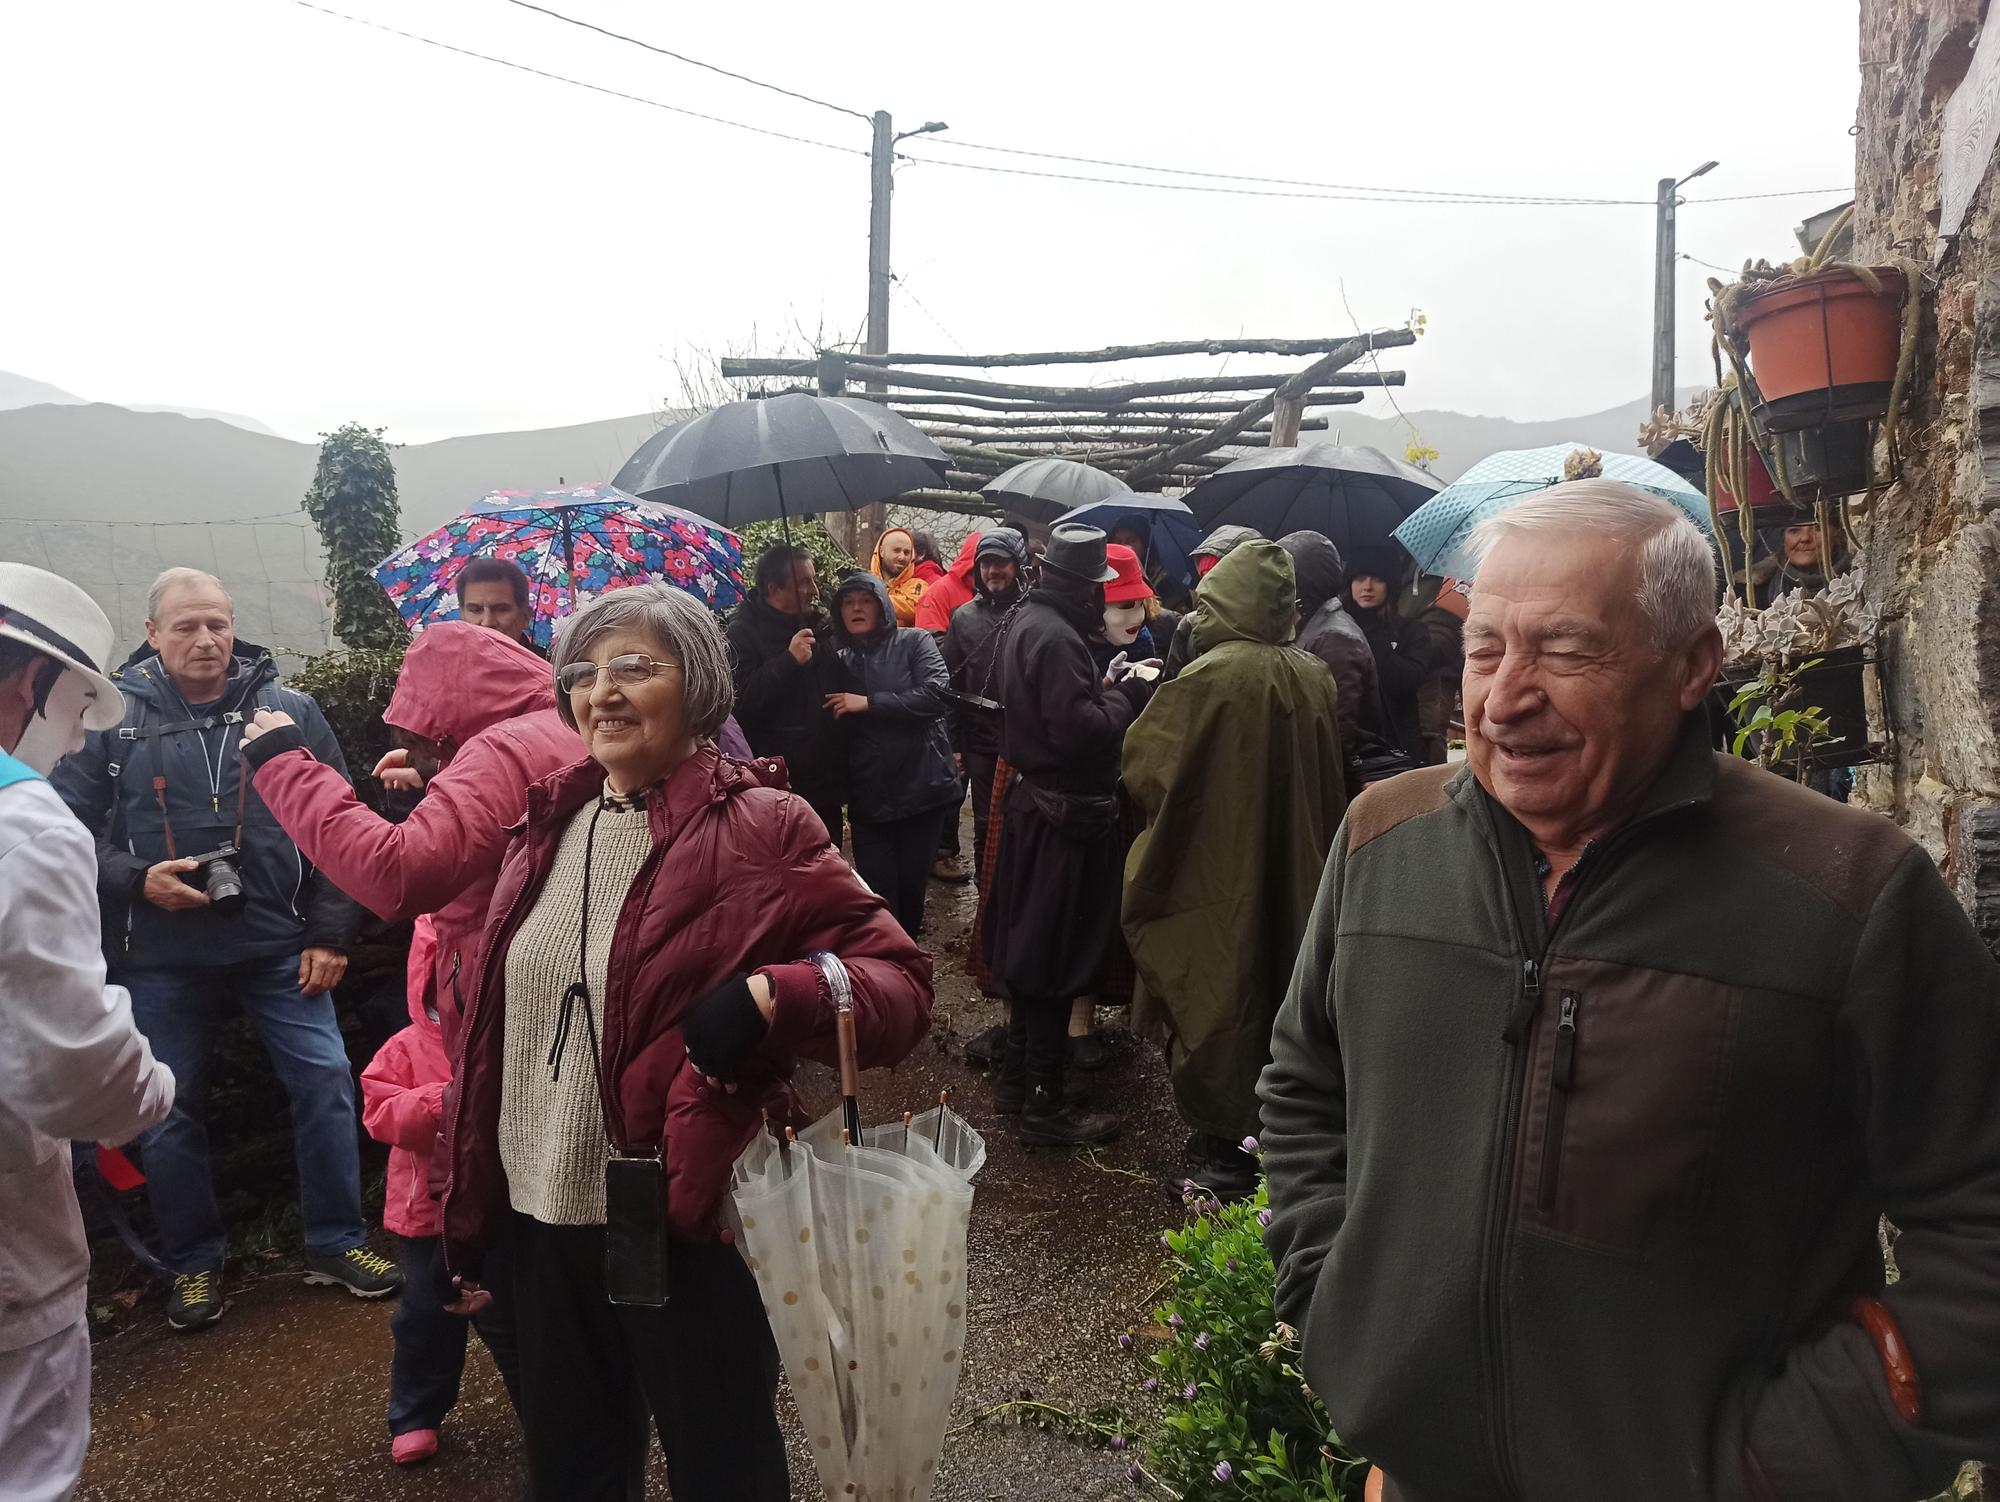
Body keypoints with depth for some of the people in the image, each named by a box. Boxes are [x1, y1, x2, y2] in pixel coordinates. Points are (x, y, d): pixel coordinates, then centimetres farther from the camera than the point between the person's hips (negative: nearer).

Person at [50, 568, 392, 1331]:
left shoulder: (289, 711, 0)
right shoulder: (111, 720, -1)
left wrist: (329, 934, -3)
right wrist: (137, 881, -15)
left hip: (278, 945, 0)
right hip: (162, 958, 0)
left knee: (325, 1084, 0)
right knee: (170, 1112, 10)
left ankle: (336, 1242, 18)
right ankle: (193, 1263, 29)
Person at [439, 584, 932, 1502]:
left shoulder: (757, 827, -12)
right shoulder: (551, 821, 6)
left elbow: (899, 980, -14)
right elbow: (494, 1027, 12)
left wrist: (772, 997, -32)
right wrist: (471, 1208, 15)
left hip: (685, 1225, -6)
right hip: (543, 1220, 6)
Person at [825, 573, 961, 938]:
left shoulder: (915, 643, 0)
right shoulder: (839, 657, 9)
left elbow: (936, 694, -16)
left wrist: (870, 702, -17)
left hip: (921, 784, -2)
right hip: (868, 796, 2)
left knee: (912, 882, 8)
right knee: (878, 894, -3)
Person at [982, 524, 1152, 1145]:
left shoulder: (1024, 622, 10)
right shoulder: (1056, 637, -22)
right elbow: (1081, 731, -27)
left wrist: (1103, 689, 6)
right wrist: (1130, 691, -14)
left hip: (1031, 802, 10)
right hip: (1068, 817, -10)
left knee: (1030, 948, 19)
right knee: (1057, 957, -1)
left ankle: (1018, 1076, 32)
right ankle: (1045, 1104, 10)